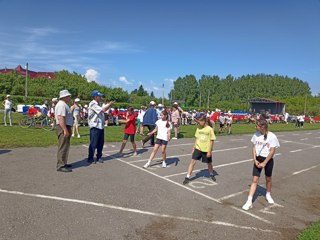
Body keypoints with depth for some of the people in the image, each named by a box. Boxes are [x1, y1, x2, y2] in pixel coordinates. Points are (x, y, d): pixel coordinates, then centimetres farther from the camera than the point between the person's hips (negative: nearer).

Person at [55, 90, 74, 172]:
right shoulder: (61, 105, -17)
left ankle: (63, 163, 28)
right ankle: (60, 166, -3)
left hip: (66, 127, 11)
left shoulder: (64, 104, 18)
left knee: (65, 146, 18)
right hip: (63, 128, -11)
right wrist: (65, 130, -27)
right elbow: (61, 118, -25)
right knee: (63, 147, -7)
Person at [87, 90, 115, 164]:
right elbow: (103, 110, -19)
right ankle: (90, 158, 9)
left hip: (101, 126, 9)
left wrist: (109, 104, 5)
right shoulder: (93, 104, -14)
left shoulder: (98, 104, 15)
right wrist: (110, 104, -8)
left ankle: (99, 157, 24)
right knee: (93, 144, -1)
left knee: (101, 143, 13)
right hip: (95, 127, -9)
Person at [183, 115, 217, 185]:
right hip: (198, 148, 3)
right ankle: (187, 177, -3)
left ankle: (211, 174, 44)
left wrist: (210, 151, -11)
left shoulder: (210, 129, -13)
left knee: (209, 163, 15)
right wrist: (194, 147, 9)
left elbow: (212, 140, -10)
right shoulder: (198, 129, 0)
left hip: (206, 150, -3)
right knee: (193, 161, -8)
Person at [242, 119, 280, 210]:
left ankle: (268, 195, 44)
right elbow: (254, 147, 4)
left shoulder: (272, 136, -16)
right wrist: (255, 160, -5)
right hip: (258, 159, 2)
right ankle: (249, 201, 0)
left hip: (268, 160, -2)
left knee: (268, 179, 17)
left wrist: (264, 163, -15)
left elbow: (272, 151, -14)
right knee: (255, 180, -1)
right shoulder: (256, 135, -4)